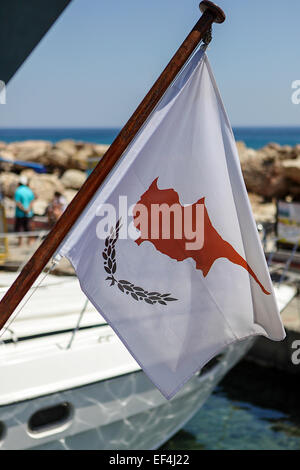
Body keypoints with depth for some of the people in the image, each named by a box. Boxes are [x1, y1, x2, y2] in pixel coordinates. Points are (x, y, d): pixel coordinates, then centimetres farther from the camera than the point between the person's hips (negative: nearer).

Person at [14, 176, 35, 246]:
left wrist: (24, 210, -13)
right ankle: (29, 241, 17)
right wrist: (28, 210, -14)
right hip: (29, 214, 4)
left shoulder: (18, 191, -11)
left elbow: (18, 204, -17)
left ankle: (20, 241, 4)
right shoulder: (30, 191, 4)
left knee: (18, 227, 6)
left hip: (20, 213, -4)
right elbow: (32, 202, -5)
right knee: (27, 227, 15)